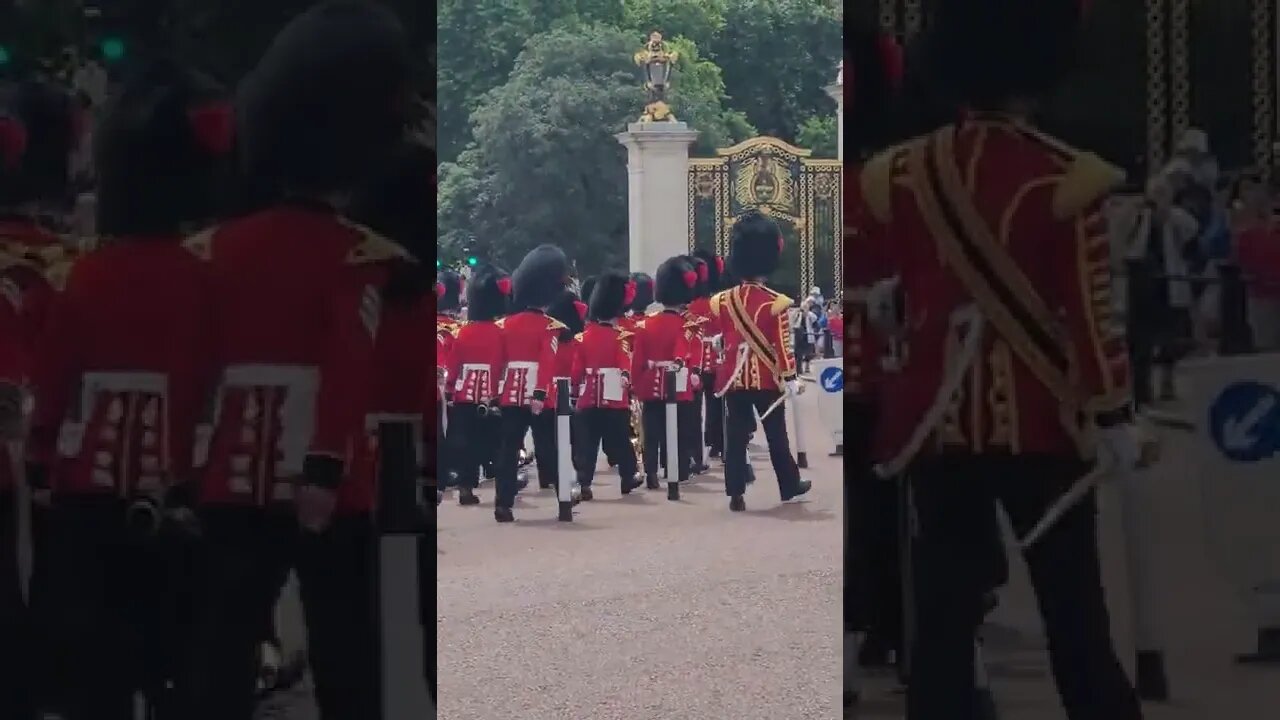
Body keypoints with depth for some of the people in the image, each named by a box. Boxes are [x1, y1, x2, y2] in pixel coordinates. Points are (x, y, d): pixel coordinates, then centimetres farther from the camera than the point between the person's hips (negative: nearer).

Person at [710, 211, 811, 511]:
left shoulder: (722, 301, 0)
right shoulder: (775, 303, -11)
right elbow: (783, 346, -11)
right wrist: (791, 378, -5)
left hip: (734, 378, 2)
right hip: (767, 378, -2)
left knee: (736, 437, 3)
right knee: (776, 435, 10)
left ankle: (736, 494, 0)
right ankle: (790, 486, 24)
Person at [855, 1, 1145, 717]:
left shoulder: (899, 175, 0)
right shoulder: (1065, 178, -10)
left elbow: (893, 302, 8)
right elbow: (1090, 313, -11)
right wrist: (1115, 414, -4)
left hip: (940, 417, 3)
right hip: (1040, 418, -3)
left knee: (945, 606, 6)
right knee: (1073, 607, 7)